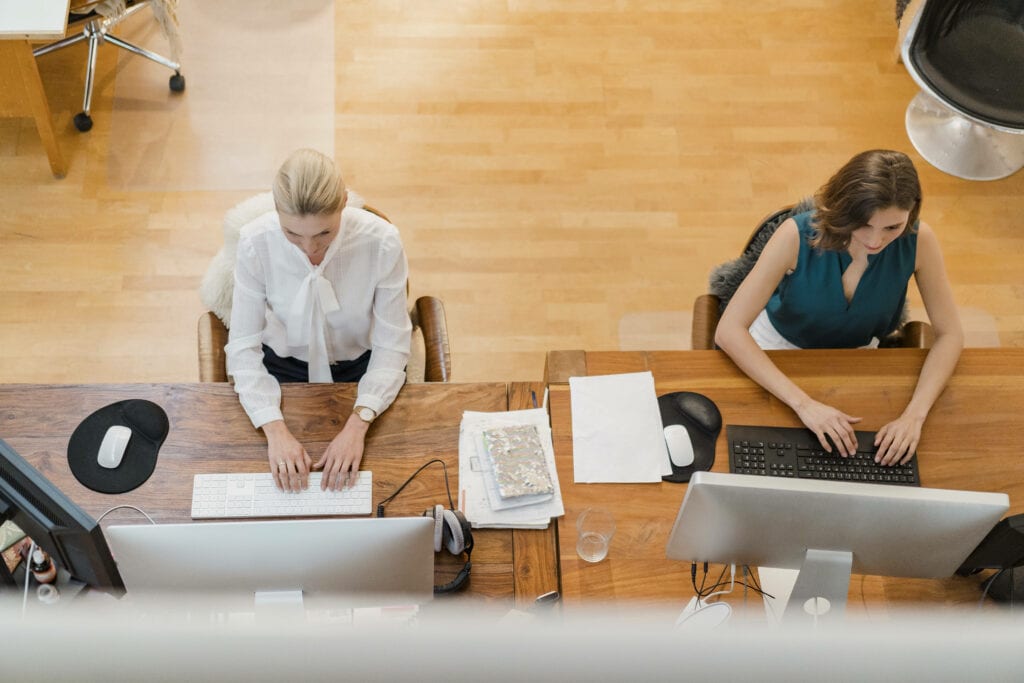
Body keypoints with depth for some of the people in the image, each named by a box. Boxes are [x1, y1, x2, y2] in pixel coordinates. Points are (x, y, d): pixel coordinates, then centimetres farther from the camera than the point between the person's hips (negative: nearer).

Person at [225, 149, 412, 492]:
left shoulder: (382, 242, -26)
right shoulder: (255, 243, -24)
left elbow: (391, 346, -20)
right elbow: (243, 346, -19)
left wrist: (357, 424, -33)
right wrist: (275, 430, -32)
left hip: (361, 367, 0)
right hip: (284, 365, 0)